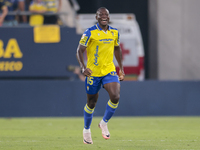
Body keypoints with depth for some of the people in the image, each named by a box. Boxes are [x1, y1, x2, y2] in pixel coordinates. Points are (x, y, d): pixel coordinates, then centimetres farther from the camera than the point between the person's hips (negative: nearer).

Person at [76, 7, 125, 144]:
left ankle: (104, 123, 4)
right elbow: (80, 51, -10)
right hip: (93, 72, -3)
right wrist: (83, 67, -26)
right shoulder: (90, 33, -10)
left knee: (115, 97, -19)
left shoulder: (114, 32, 4)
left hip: (109, 71, 3)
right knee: (91, 103, 9)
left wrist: (121, 68, 19)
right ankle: (87, 130, 32)